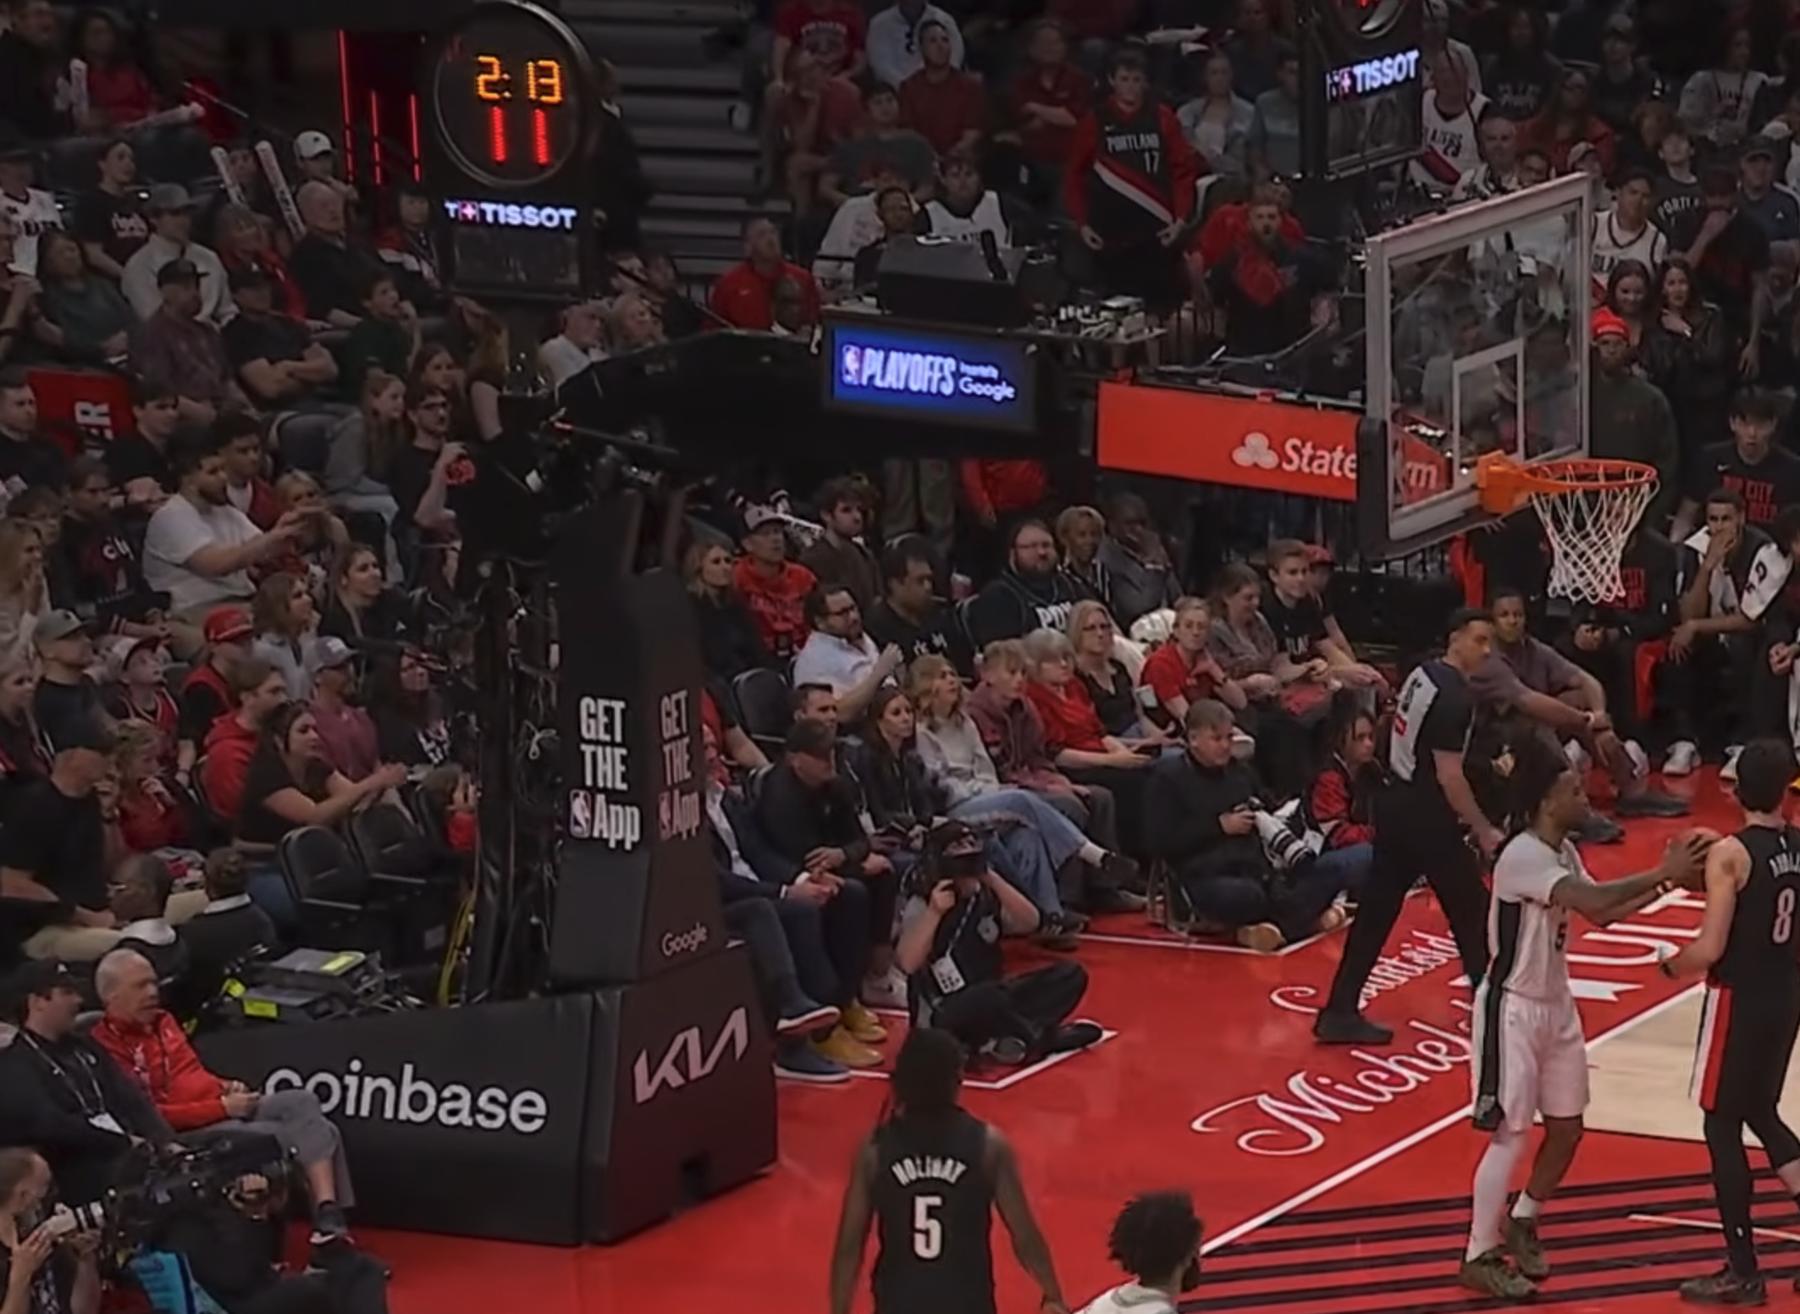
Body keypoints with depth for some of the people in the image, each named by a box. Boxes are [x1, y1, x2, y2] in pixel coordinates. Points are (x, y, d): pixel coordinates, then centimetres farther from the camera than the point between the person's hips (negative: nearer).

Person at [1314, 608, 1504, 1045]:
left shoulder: (1423, 674, 9)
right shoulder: (1455, 697, -20)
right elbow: (1449, 776, -22)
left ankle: (1339, 1012, 9)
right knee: (1472, 912, 7)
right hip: (1426, 816, -9)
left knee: (1375, 913, 9)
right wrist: (1483, 830, -15)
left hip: (1398, 806, 9)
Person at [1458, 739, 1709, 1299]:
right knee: (1511, 1133, -5)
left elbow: (1602, 914, 11)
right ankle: (1479, 1257, 5)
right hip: (1513, 1007, -9)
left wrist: (1663, 883, -1)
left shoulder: (1563, 851, 5)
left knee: (1567, 1127, 14)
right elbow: (1592, 899, -37)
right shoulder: (1523, 856, -25)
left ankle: (1522, 1221, 35)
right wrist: (1663, 873, -32)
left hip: (1556, 1004, 9)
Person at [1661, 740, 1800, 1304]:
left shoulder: (1730, 854, -19)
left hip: (1740, 999, -7)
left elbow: (1710, 949, -20)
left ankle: (1742, 1273, 8)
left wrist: (1671, 966, -2)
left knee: (1723, 1126, 5)